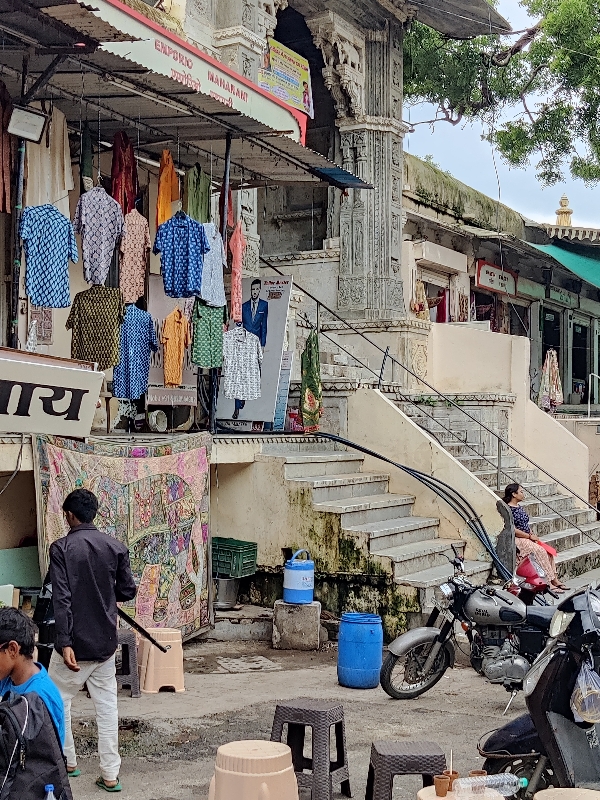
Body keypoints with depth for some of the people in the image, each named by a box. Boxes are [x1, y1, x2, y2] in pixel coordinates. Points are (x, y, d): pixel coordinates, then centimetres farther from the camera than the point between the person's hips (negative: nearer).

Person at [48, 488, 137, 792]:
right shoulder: (116, 547, 0)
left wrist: (65, 643, -21)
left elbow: (61, 598, -17)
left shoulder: (61, 548, -10)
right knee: (107, 707, 7)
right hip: (105, 642, 4)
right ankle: (110, 774, 8)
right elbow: (128, 591, 5)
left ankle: (66, 763, 28)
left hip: (74, 643, -3)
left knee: (58, 702, 16)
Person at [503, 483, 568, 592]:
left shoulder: (519, 508, 16)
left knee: (547, 550, -9)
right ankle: (550, 581, -22)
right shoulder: (509, 509, -14)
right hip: (517, 540, -9)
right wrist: (530, 536, -14)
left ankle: (554, 579, -10)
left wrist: (533, 535, 3)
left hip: (527, 537, 9)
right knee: (540, 551, -24)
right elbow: (513, 530, -18)